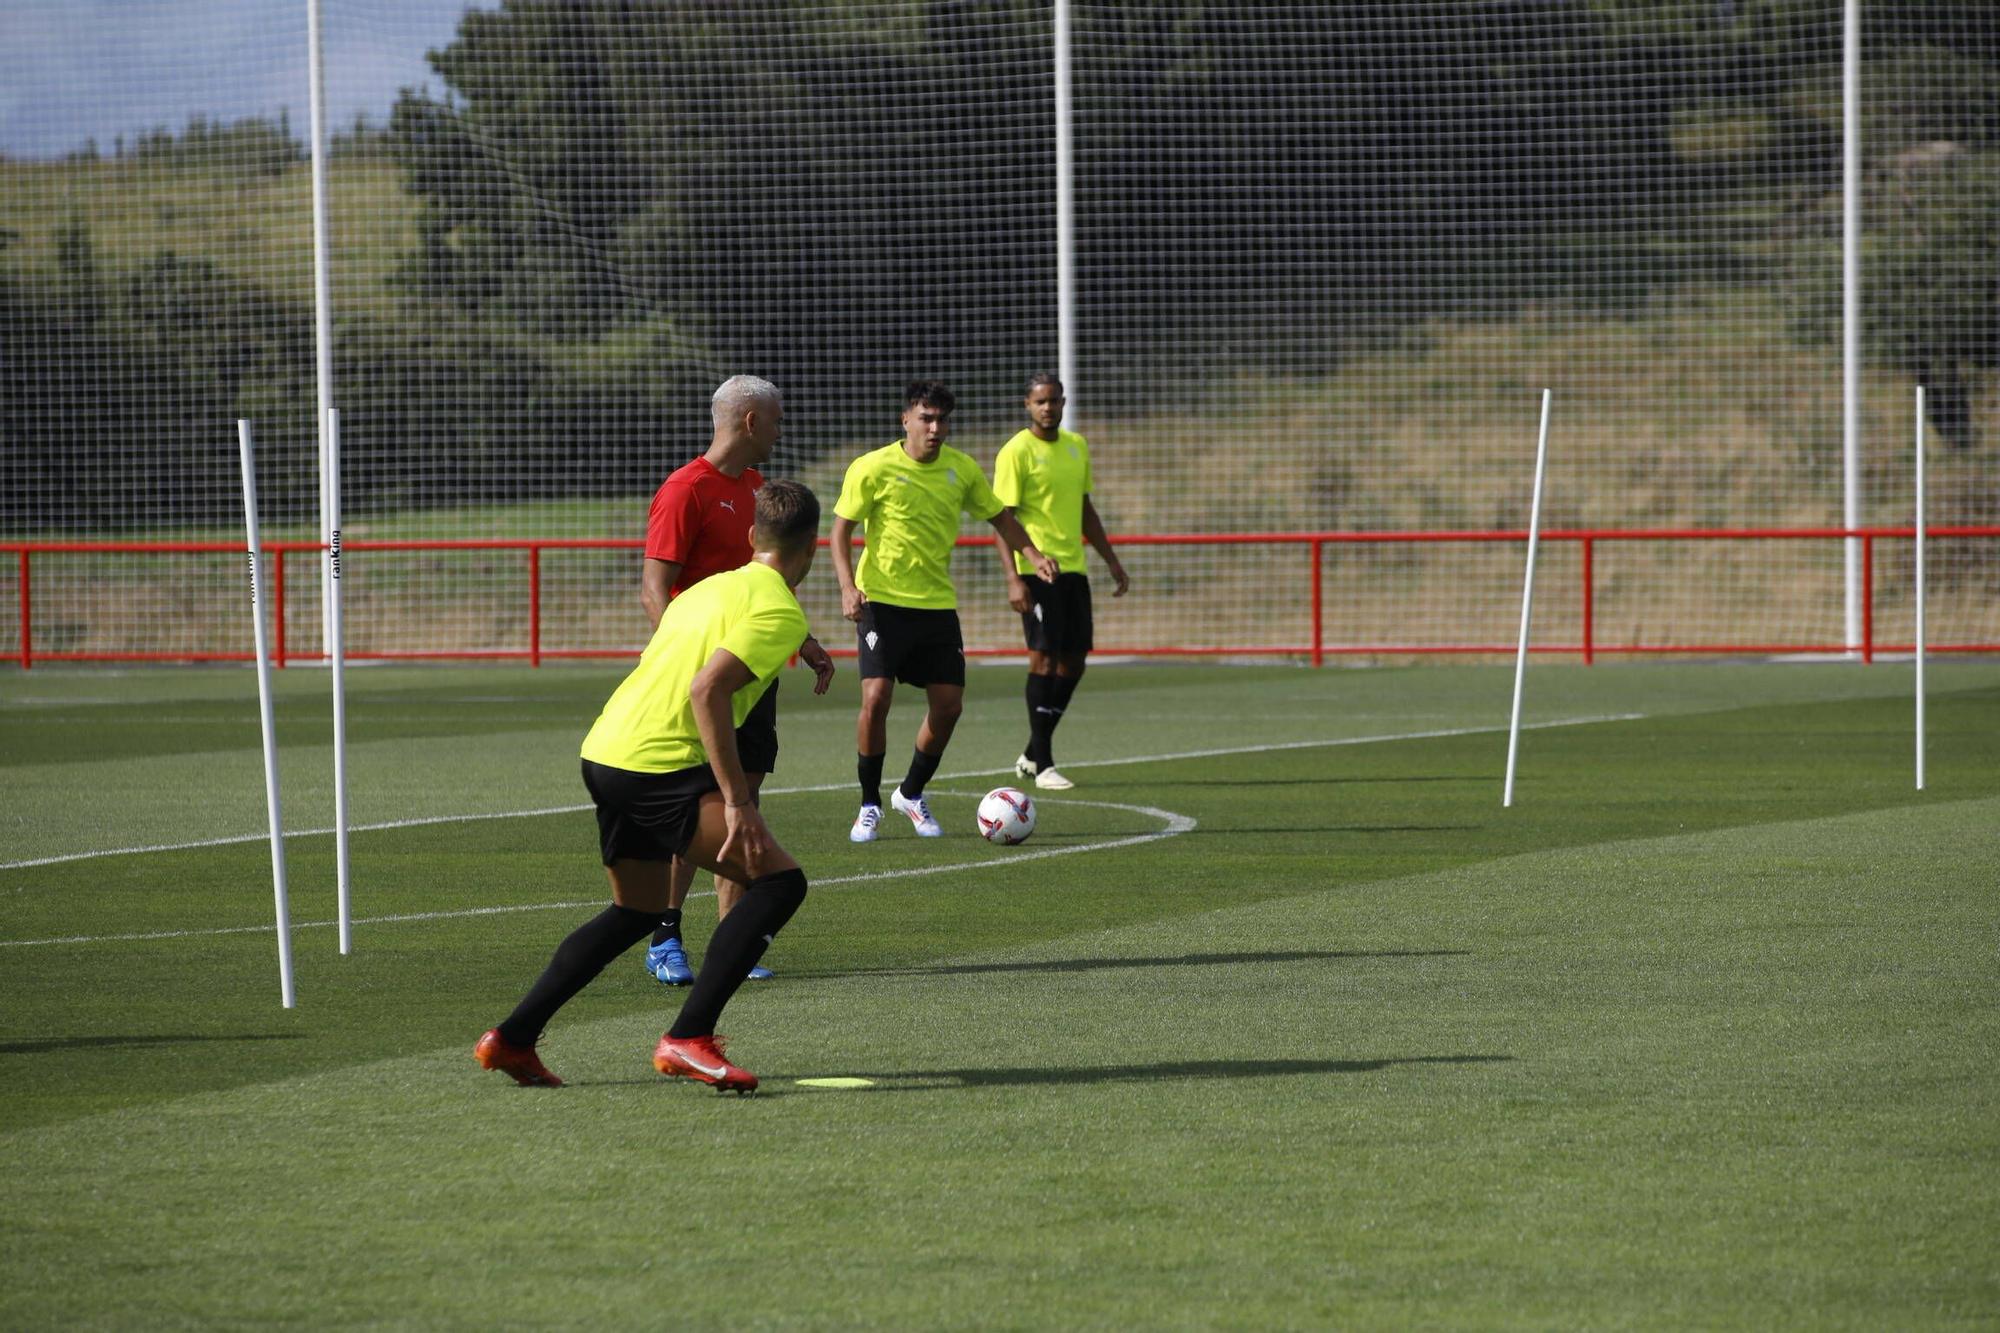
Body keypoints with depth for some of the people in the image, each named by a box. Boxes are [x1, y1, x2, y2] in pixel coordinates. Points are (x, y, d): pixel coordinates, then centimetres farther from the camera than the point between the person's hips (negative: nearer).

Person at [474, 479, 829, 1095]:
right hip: (658, 763, -9)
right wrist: (737, 800, -23)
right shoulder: (779, 611, -8)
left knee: (636, 911, 25)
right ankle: (688, 1039, -17)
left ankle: (512, 1039, 25)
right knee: (779, 880, -12)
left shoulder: (712, 588, 19)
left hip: (604, 753, 9)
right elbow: (708, 689, -22)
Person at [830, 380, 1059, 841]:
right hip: (882, 600, -4)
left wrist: (1032, 554, -1)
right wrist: (848, 586, -18)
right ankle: (869, 805, 0)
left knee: (948, 705, 0)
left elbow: (998, 515, 16)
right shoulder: (873, 469, -8)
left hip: (938, 604, 4)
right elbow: (841, 530, -4)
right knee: (876, 696, -16)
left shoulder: (962, 469, 4)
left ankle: (912, 794, 24)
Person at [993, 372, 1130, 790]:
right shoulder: (1016, 452, -9)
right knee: (1044, 656, -8)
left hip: (1073, 568, 7)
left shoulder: (1076, 446, 13)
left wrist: (1112, 561, 20)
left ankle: (1032, 754, 19)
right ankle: (1042, 765, -3)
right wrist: (1013, 578, -21)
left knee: (1073, 661, 7)